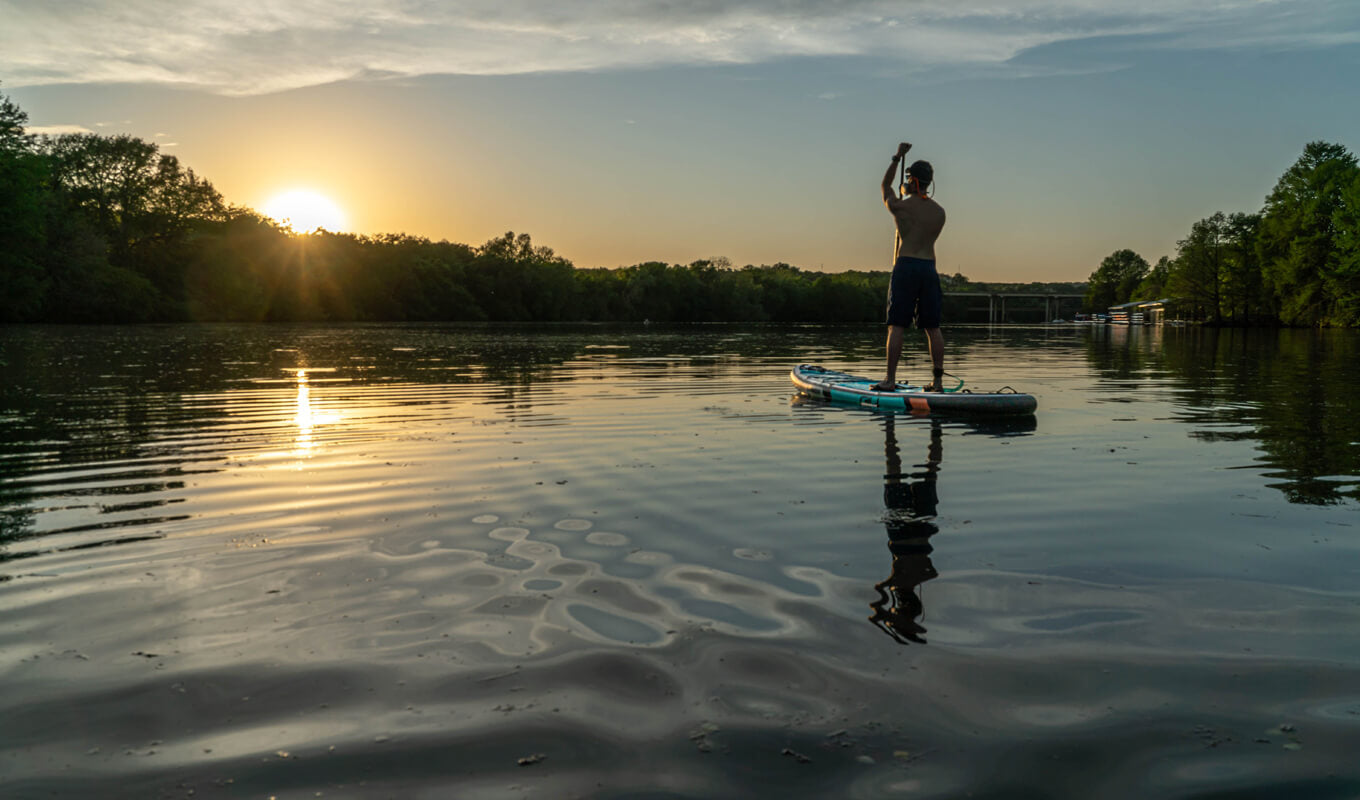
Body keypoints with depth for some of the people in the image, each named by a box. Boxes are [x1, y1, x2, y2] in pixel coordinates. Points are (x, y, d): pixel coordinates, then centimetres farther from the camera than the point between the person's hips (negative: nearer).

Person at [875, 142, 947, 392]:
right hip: (930, 268, 4)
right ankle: (938, 380, 6)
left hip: (905, 267, -4)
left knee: (897, 326, -3)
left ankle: (890, 379, -4)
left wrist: (898, 157, 25)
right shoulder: (940, 212, 10)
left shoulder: (899, 206, -3)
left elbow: (885, 185, 17)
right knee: (932, 327, 6)